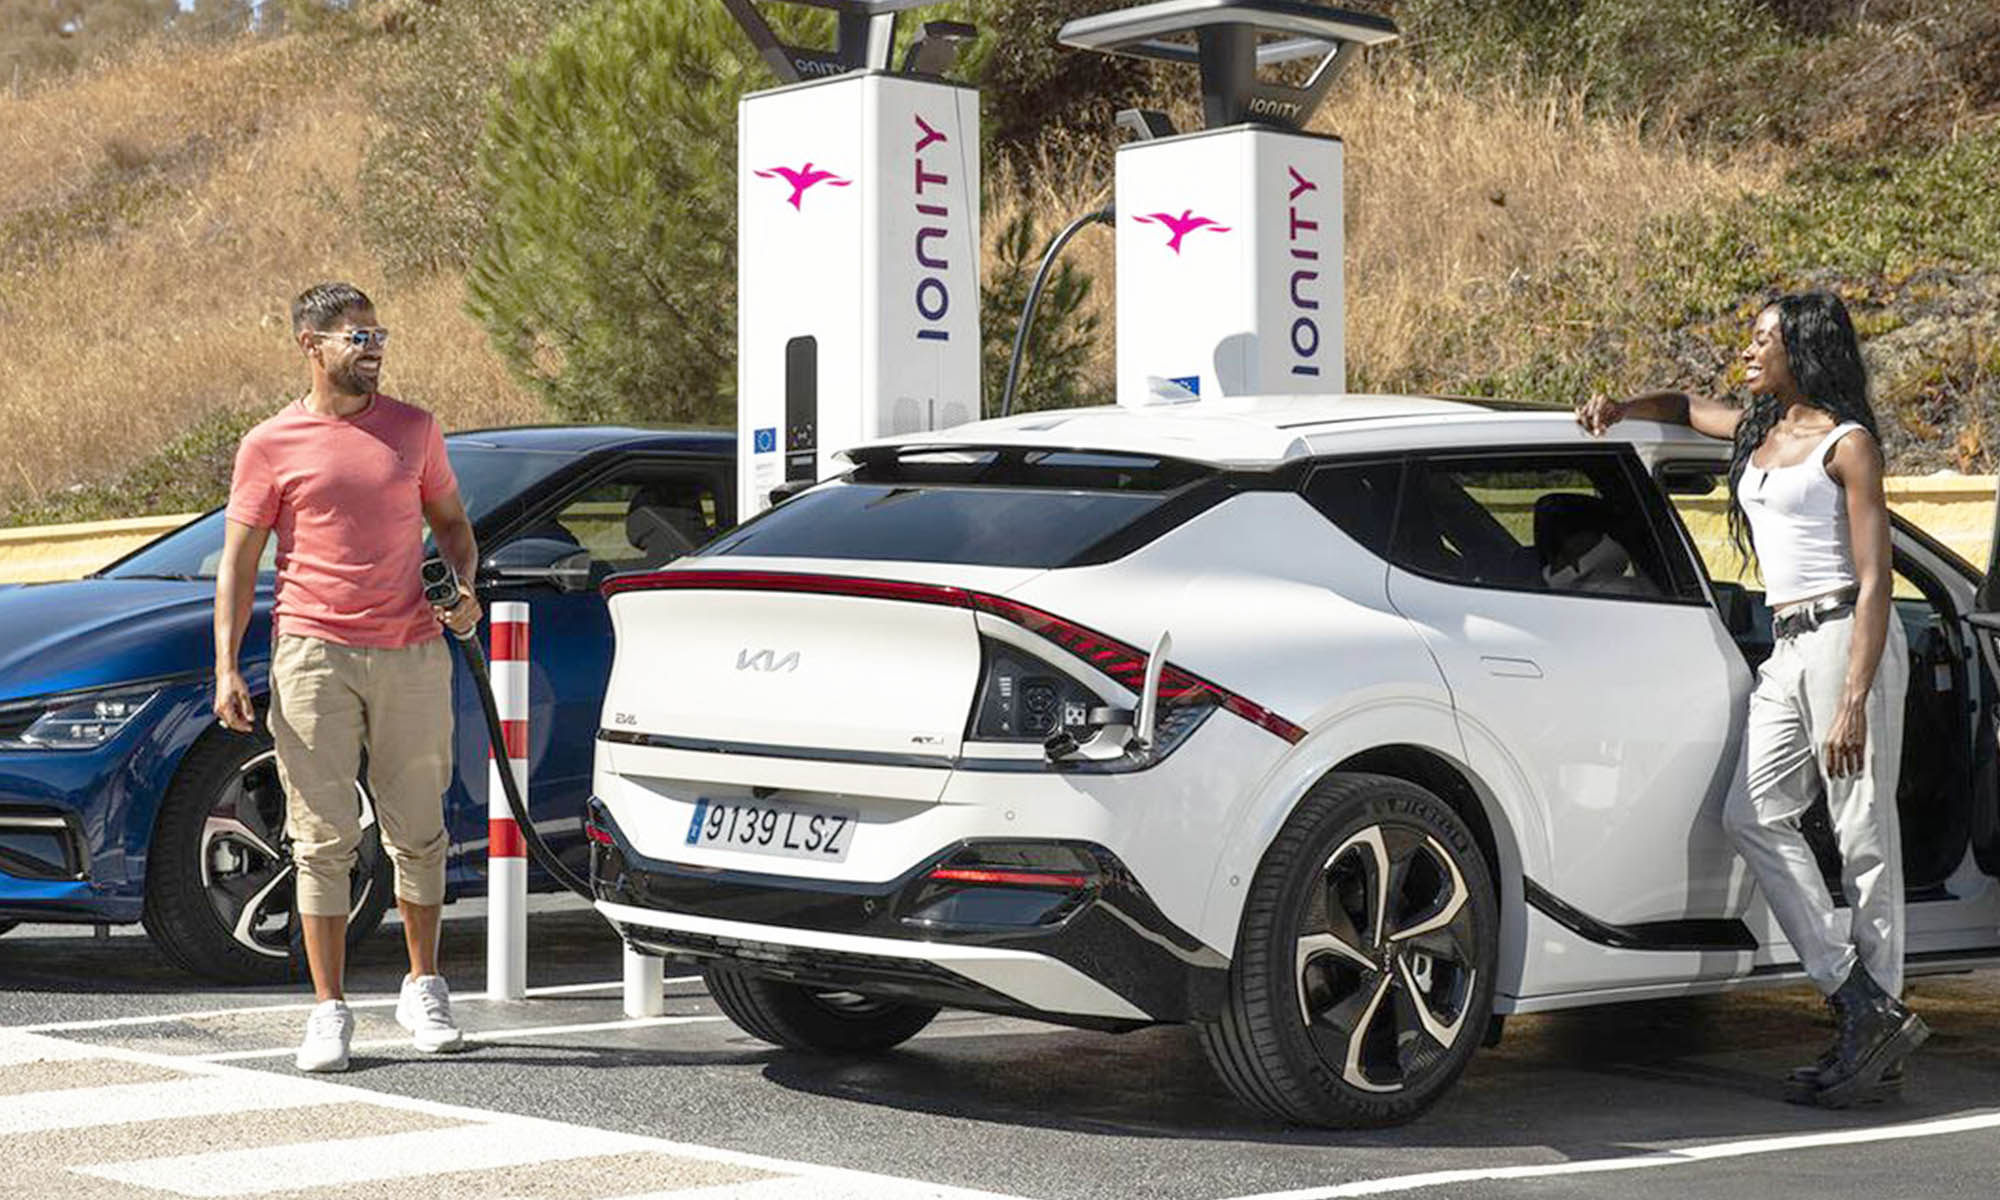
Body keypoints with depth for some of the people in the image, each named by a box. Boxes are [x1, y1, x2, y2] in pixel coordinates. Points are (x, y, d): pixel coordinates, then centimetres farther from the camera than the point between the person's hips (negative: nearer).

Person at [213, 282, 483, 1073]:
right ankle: (329, 1010, 4)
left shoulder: (414, 429, 10)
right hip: (314, 656, -2)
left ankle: (423, 989, 23)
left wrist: (464, 588, 0)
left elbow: (450, 521, 21)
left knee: (418, 831, 8)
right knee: (324, 839, -2)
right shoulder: (270, 446, 1)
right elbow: (238, 560, 3)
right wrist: (227, 667, -5)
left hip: (412, 653, 3)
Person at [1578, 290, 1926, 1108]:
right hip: (1788, 649, 8)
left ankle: (1878, 1016, -3)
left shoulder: (1847, 442, -4)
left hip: (1846, 636, -8)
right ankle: (1860, 1004, -6)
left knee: (1864, 831, -6)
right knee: (1753, 813, -5)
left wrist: (1854, 701, -19)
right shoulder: (1758, 432, 18)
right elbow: (1686, 408, 40)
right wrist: (1618, 409, 17)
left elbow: (1873, 581, -11)